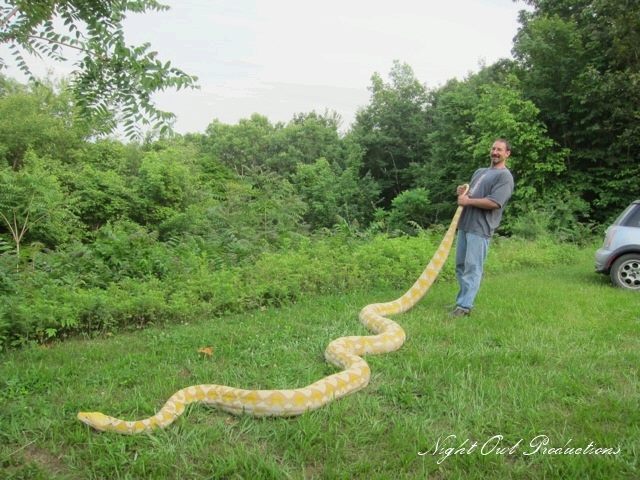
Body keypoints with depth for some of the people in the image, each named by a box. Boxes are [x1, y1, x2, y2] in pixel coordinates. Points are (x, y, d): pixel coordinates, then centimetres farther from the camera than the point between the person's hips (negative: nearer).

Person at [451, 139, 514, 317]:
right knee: (461, 265, 10)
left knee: (472, 268, -9)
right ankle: (462, 300, 20)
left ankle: (465, 306, -9)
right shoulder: (480, 172, 22)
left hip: (480, 228, -8)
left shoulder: (505, 176, -5)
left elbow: (494, 203, -18)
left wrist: (467, 201, -12)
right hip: (464, 224, 8)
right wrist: (462, 192, 4)